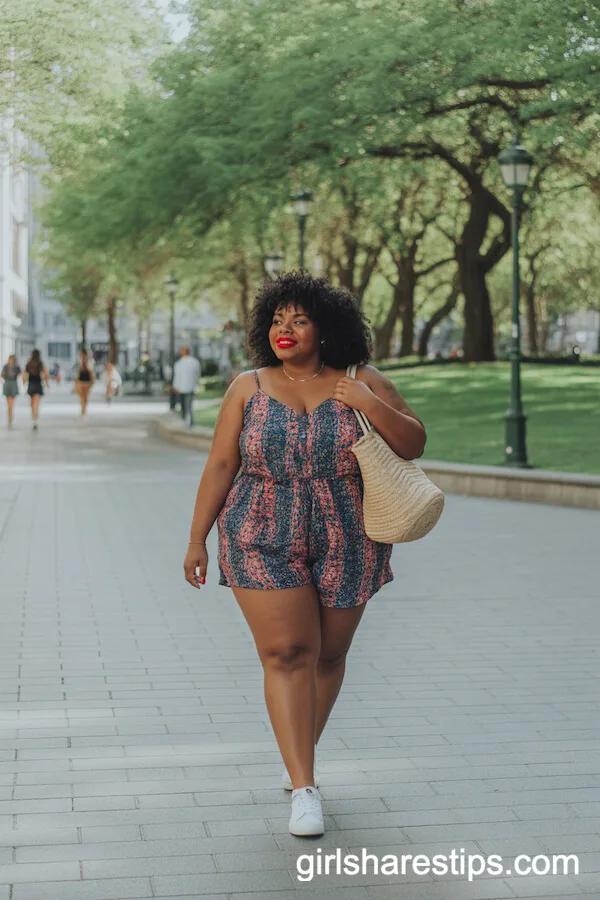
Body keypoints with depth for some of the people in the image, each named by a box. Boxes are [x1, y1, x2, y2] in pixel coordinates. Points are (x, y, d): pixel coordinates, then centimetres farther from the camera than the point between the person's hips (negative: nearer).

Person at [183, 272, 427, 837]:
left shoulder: (361, 382, 0)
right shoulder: (249, 388, 0)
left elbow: (413, 445, -2)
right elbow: (219, 466, 1)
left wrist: (371, 406, -18)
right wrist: (197, 540, 0)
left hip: (346, 546, 1)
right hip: (264, 543, -1)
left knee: (328, 655, 12)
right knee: (286, 653, -10)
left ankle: (300, 756, 34)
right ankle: (305, 789, -10)